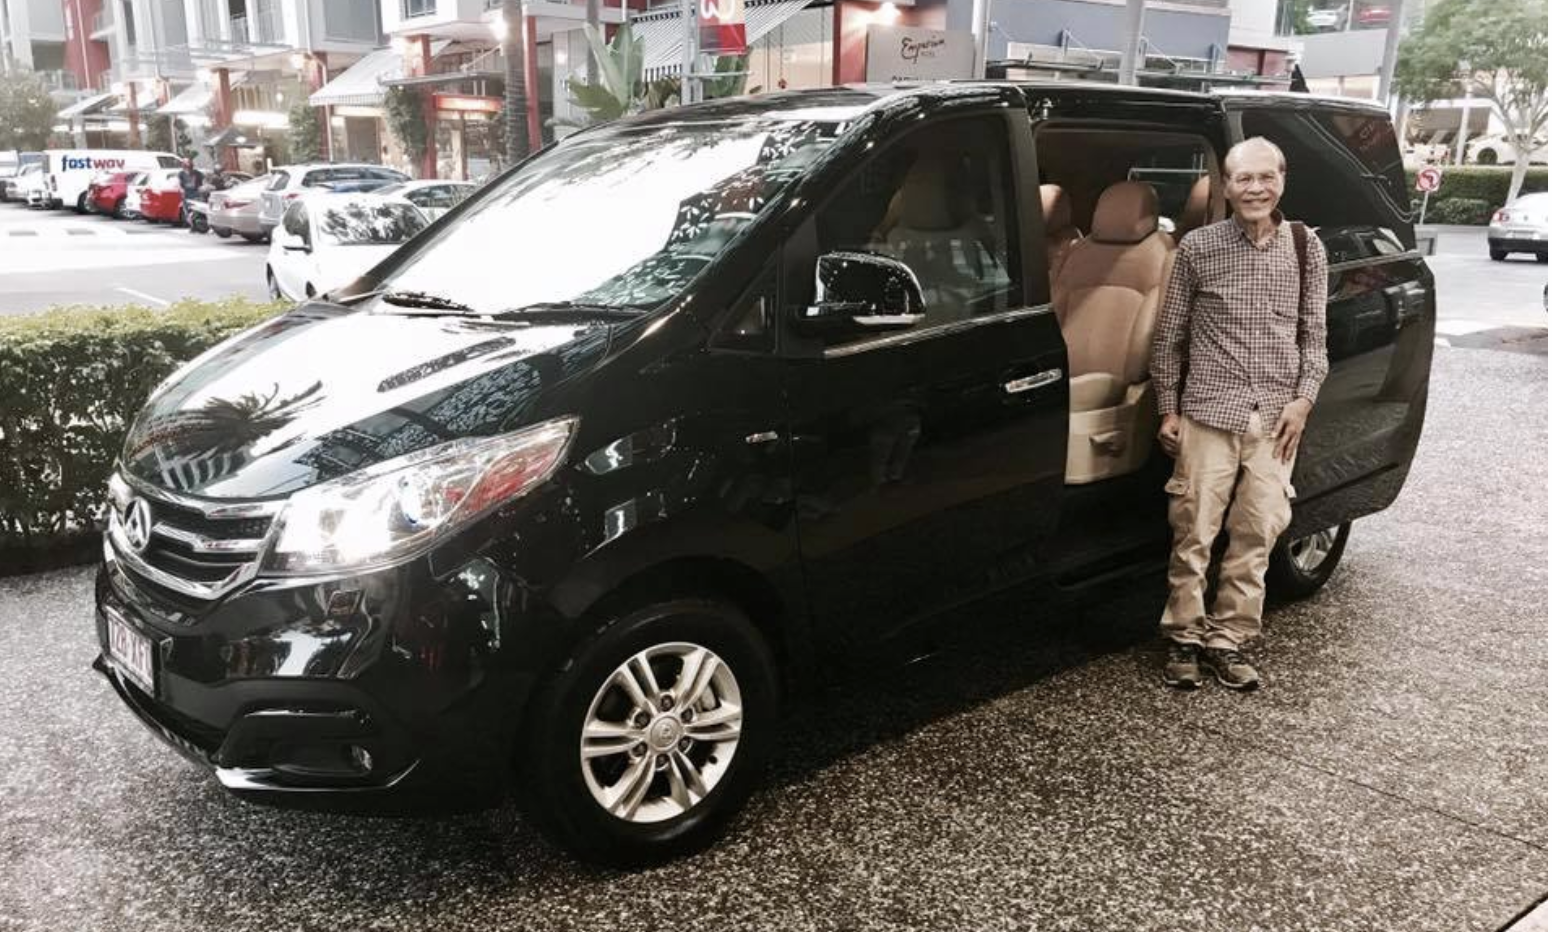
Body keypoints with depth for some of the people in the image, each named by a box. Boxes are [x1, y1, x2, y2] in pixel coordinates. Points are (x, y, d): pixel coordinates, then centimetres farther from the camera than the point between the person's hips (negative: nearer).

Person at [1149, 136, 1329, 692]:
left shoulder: (1306, 247, 7)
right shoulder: (1198, 247, -1)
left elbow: (1314, 333, 11)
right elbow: (1170, 335, 3)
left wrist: (1304, 399, -1)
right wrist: (1168, 409, 2)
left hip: (1277, 417, 3)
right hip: (1209, 412, -2)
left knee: (1257, 535, 4)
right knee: (1194, 533, -1)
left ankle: (1228, 641, 16)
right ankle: (1183, 638, 14)